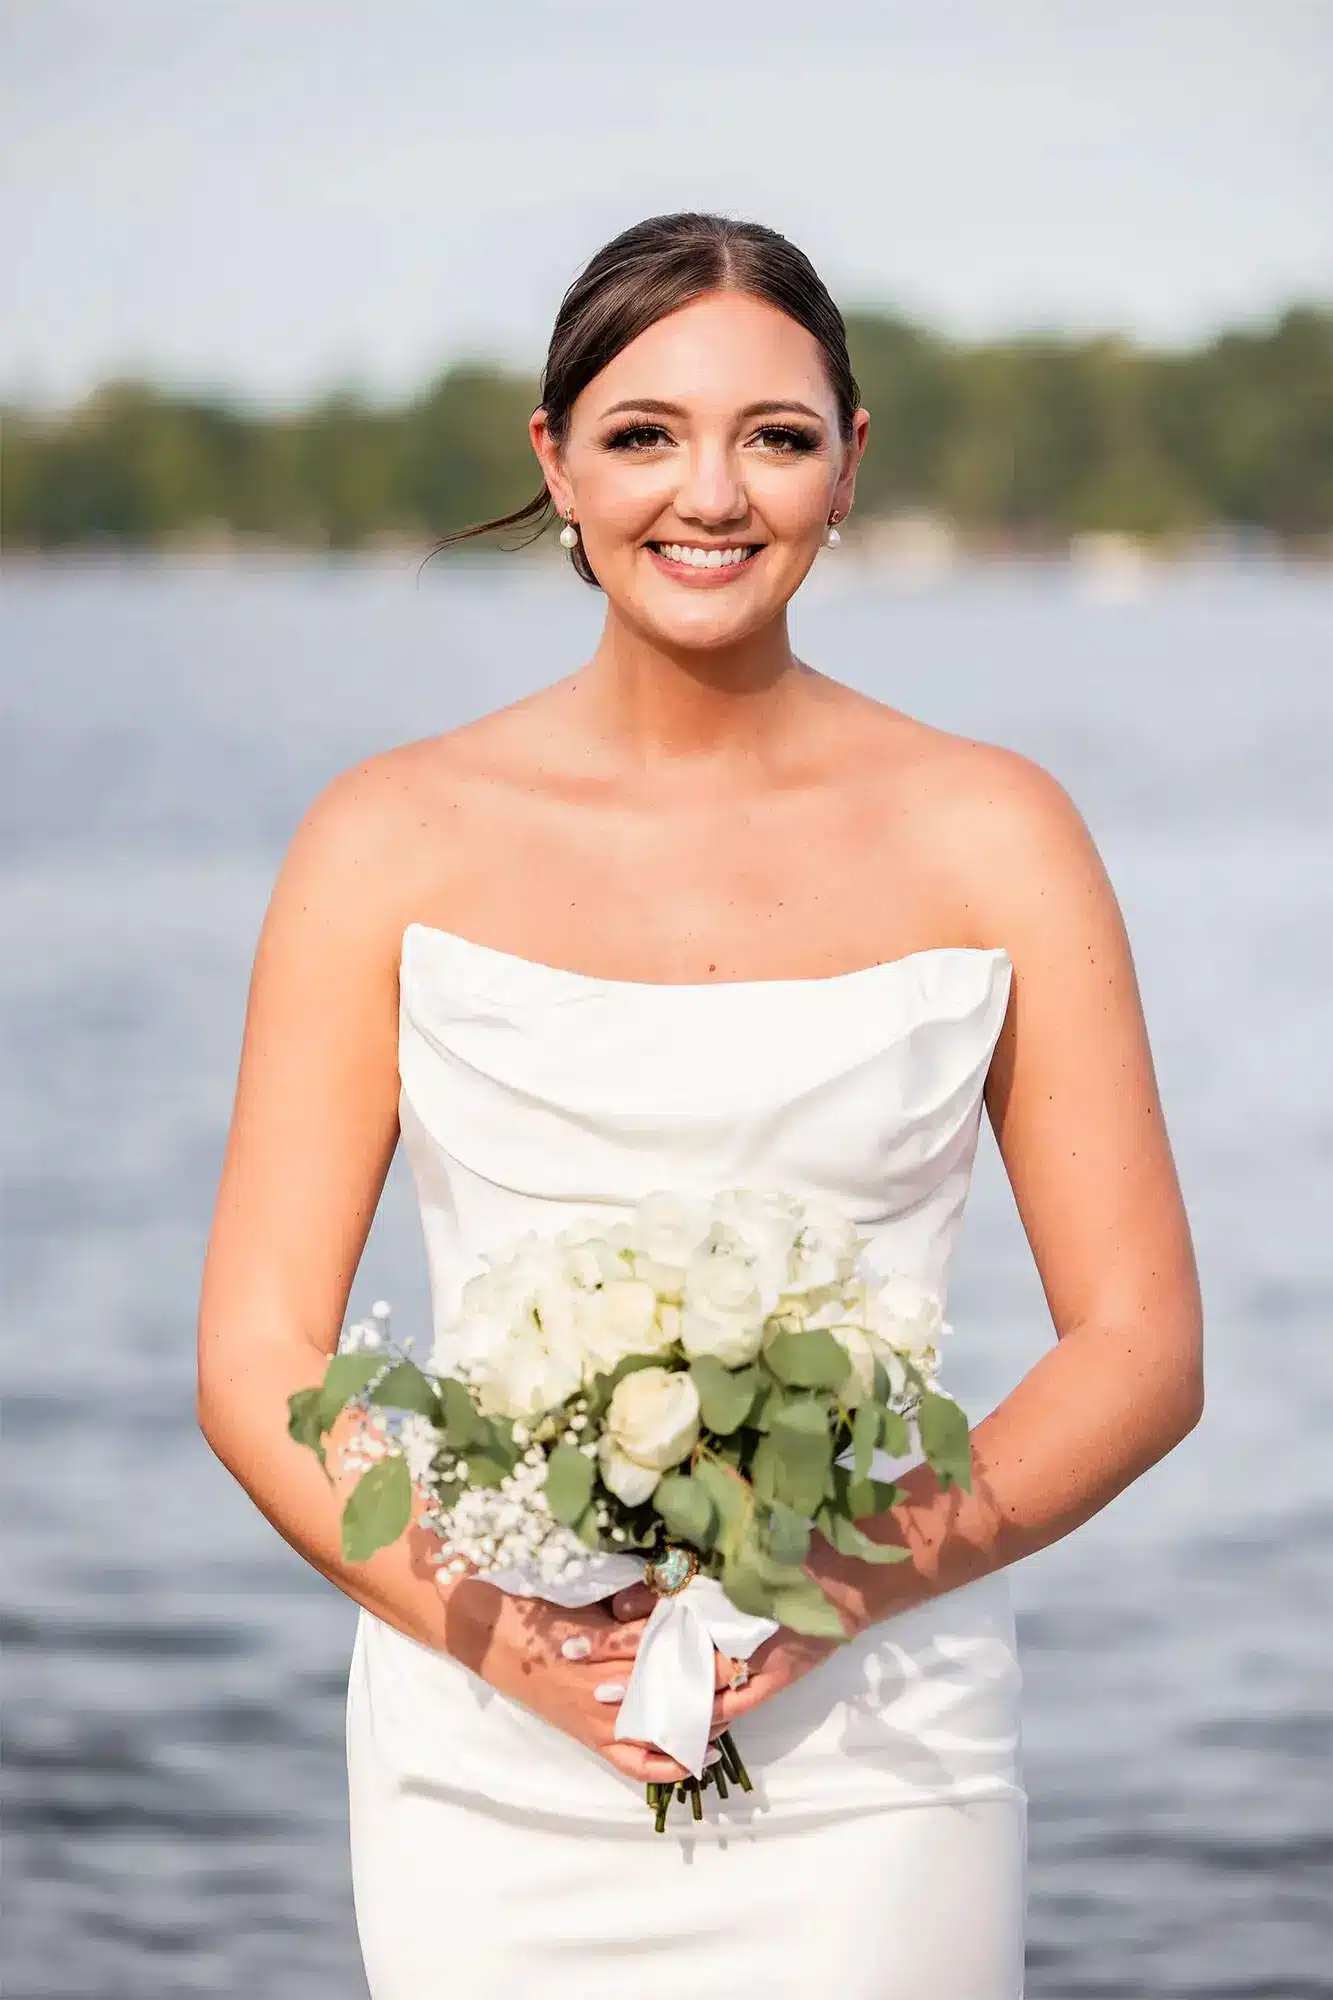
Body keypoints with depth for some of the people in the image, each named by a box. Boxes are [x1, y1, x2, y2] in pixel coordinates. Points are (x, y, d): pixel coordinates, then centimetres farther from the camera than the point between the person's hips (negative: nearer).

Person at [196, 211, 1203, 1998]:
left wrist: (847, 1583, -12)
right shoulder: (394, 844, 2)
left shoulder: (991, 837, 3)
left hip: (870, 1768, 0)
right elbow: (259, 1359, 1)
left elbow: (1142, 1352, 4)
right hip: (494, 1771, 0)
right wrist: (493, 1633, -15)